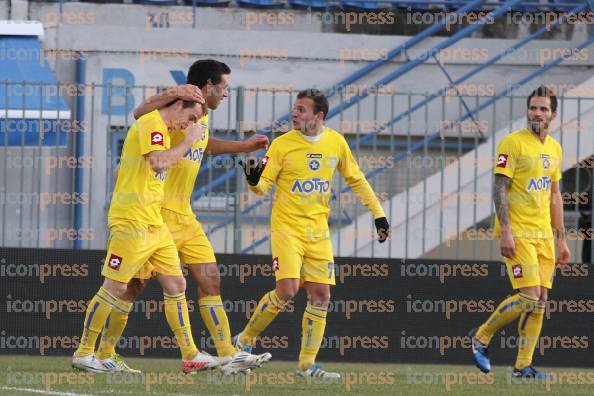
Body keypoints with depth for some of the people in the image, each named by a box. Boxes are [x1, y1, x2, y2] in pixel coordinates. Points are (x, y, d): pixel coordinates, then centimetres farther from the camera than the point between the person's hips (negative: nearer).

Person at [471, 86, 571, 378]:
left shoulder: (554, 148, 14)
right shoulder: (513, 143, -8)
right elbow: (500, 188, -11)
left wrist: (561, 239, 17)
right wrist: (505, 231, -19)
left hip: (543, 233, 7)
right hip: (518, 233, -7)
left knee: (540, 301, 2)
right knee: (530, 297, -15)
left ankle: (523, 365, 7)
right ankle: (481, 337, 5)